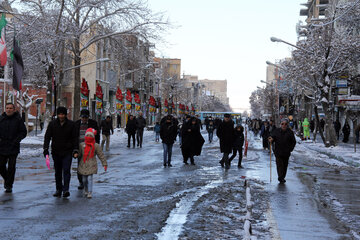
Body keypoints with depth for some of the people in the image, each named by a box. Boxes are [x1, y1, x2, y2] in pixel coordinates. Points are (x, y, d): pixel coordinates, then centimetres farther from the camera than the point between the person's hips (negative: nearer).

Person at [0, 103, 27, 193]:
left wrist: (17, 140, -10)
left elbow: (24, 132, 3)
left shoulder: (18, 119, -1)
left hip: (13, 147, -2)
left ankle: (9, 185, 9)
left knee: (11, 167, -2)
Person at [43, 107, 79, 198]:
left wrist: (75, 150, -6)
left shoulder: (71, 124, 1)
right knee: (58, 172, 10)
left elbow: (75, 138, 3)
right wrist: (46, 148, -9)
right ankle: (59, 189, 20)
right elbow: (47, 137, 3)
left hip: (67, 152, -2)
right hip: (56, 152, 2)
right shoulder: (52, 124, 3)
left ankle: (66, 189, -13)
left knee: (66, 170, -11)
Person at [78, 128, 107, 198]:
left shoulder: (96, 146, -2)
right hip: (83, 165, 3)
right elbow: (79, 154, 10)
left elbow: (101, 155, 1)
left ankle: (90, 192, -9)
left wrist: (105, 164, 0)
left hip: (91, 165, -3)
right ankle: (85, 191, 30)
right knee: (84, 179, 11)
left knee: (89, 178, -11)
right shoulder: (82, 145, 4)